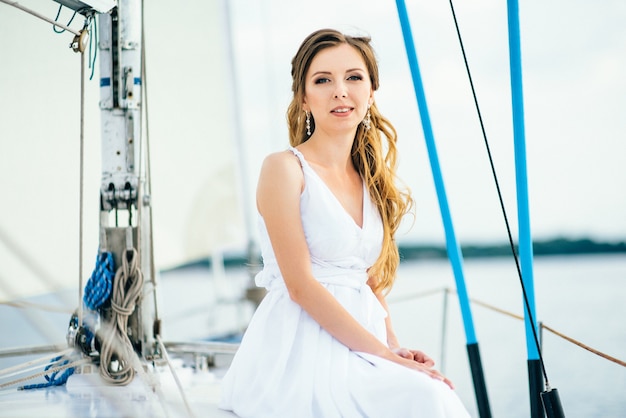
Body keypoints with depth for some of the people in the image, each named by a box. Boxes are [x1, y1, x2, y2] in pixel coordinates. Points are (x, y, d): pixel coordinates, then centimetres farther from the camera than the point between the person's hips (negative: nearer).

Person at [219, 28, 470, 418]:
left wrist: (396, 346, 0)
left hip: (358, 347, 6)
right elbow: (301, 286, -12)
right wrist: (386, 354, -13)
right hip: (301, 349, -6)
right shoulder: (285, 168, -6)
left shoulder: (369, 177, 14)